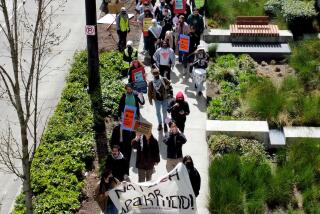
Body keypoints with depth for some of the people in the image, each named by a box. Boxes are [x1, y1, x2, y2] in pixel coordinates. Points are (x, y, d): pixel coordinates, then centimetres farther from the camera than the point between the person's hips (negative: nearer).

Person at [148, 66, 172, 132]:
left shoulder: (164, 80, -13)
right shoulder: (151, 82, -13)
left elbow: (169, 86, -1)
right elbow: (149, 92, -5)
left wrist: (169, 94, -5)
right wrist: (150, 100, -2)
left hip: (164, 99, 0)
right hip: (157, 100, 1)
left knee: (164, 112, 11)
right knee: (158, 112, 15)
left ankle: (165, 124, 31)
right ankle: (160, 124, 36)